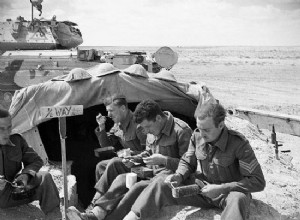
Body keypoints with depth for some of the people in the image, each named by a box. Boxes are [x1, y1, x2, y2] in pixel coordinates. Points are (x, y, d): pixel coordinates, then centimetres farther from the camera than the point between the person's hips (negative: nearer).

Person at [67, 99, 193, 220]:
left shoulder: (182, 131, -14)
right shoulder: (153, 129, 12)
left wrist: (164, 160, -23)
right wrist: (136, 158, 5)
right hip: (154, 172, 8)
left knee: (139, 187, -31)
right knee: (122, 178, -13)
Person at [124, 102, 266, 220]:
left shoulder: (239, 144, -23)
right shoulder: (197, 136, -6)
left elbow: (258, 182, -21)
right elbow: (187, 162, 10)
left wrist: (222, 189, -28)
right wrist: (179, 176, -14)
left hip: (229, 191, -5)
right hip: (202, 188, 5)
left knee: (238, 199, -41)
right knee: (161, 185, -11)